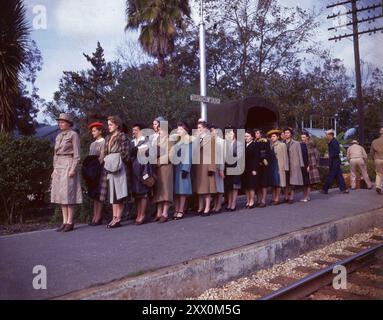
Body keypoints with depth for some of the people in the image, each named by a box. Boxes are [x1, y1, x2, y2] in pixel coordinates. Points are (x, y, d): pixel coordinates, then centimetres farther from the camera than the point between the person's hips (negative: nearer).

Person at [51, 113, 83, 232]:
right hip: (58, 166, 8)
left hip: (68, 165, -8)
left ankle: (70, 222, -3)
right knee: (61, 195, 5)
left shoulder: (73, 135, -4)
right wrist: (54, 169, 14)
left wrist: (73, 169, -17)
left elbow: (77, 154, -9)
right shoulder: (59, 136, 18)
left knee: (69, 194, -8)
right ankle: (64, 222, 9)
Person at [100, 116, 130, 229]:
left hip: (119, 168, -8)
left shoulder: (122, 136, -3)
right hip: (109, 168, 8)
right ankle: (114, 217, 11)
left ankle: (118, 219, -5)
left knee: (119, 193, -7)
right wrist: (106, 160, 5)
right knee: (112, 194, 7)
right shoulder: (108, 138, 18)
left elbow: (125, 154, -9)